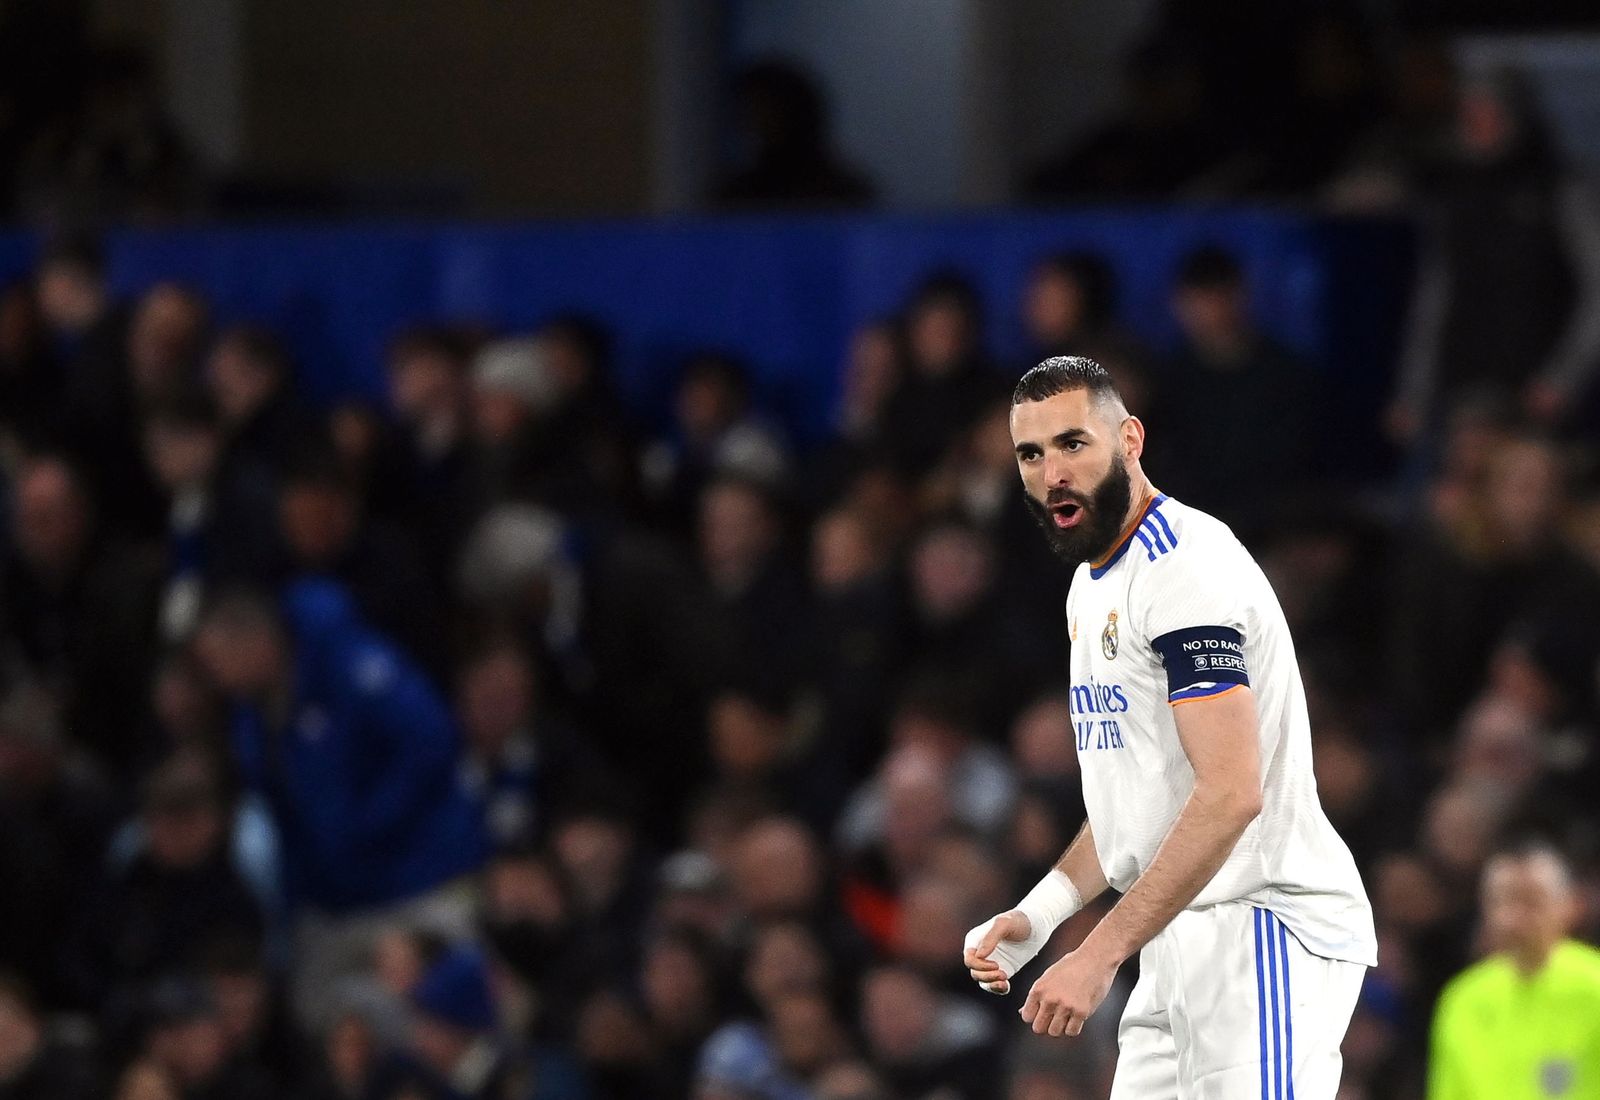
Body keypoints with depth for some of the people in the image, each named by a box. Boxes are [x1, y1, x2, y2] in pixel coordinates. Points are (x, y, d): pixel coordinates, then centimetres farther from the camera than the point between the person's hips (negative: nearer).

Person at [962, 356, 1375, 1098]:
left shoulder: (1187, 570, -15)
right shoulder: (1092, 588, 18)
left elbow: (1231, 795, -24)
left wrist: (1101, 954, -25)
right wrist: (1040, 912, 11)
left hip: (1261, 927, -10)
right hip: (1181, 946, 10)